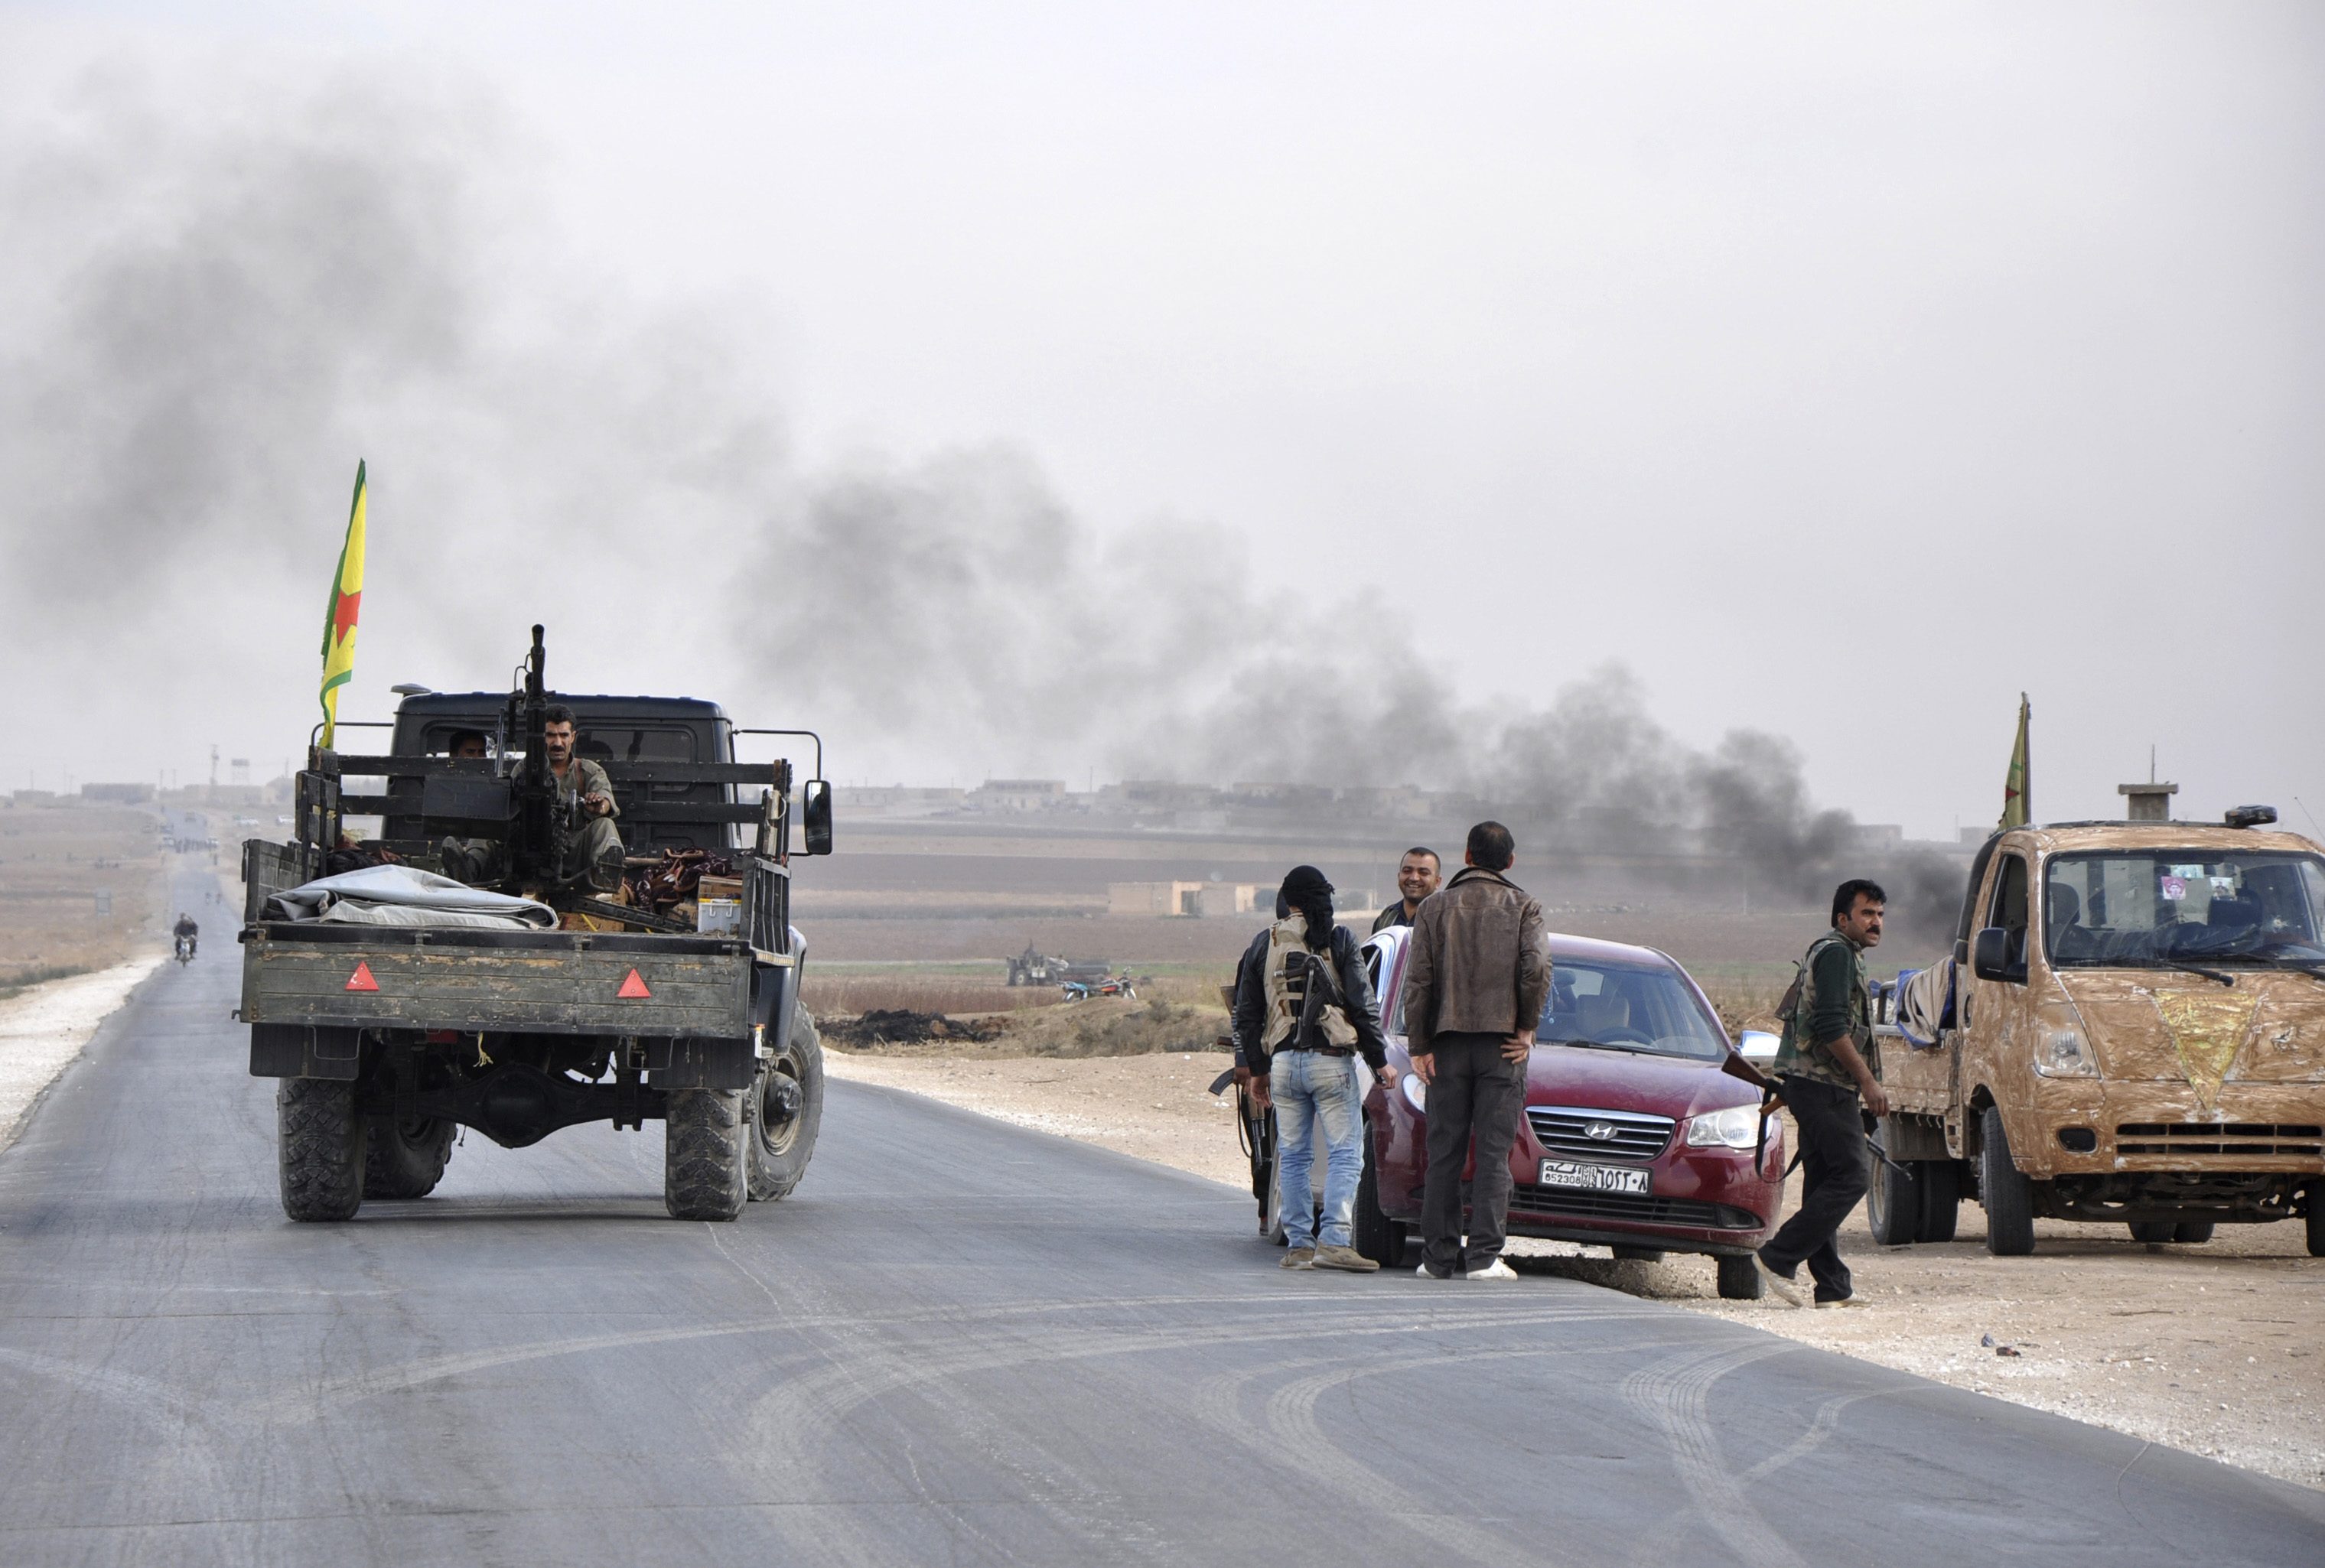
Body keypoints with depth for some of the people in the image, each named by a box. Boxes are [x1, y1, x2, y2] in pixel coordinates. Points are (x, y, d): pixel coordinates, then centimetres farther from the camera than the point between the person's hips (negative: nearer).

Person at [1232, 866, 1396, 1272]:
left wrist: (1257, 1069, 21)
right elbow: (1363, 1006, -5)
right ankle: (1333, 1240, -15)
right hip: (1332, 1061, -3)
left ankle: (1298, 1244, 7)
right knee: (1345, 1153, -3)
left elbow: (1247, 1014, 11)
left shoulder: (1264, 945, 7)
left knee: (1293, 1157, 10)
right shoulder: (1338, 940, -3)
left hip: (1284, 1062, 3)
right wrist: (1380, 1061, 3)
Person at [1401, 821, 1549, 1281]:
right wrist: (1526, 1027, 0)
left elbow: (1419, 979, 0)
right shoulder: (1523, 907, 2)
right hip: (1502, 1042, -1)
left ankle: (1439, 1255, 4)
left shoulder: (1435, 907, 6)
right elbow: (1536, 969, -12)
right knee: (1494, 1152, -2)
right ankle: (1484, 1255, -9)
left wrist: (1418, 1045, 1)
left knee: (1444, 1152, 5)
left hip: (1448, 1042, 1)